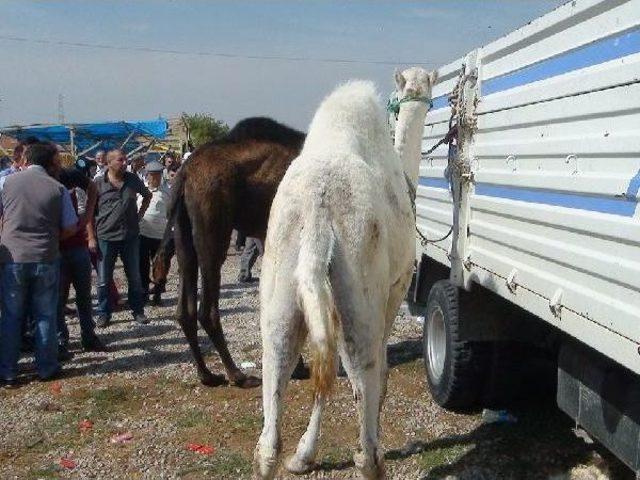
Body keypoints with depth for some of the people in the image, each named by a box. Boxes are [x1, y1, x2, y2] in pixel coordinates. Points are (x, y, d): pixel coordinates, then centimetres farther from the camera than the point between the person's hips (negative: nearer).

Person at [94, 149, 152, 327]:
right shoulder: (99, 184, -6)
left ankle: (138, 311, 24)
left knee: (134, 277, 11)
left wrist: (140, 214, 9)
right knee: (104, 280, 5)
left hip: (130, 236, 2)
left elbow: (147, 196, 20)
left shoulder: (133, 179, 2)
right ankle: (103, 313, 18)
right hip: (106, 237, -2)